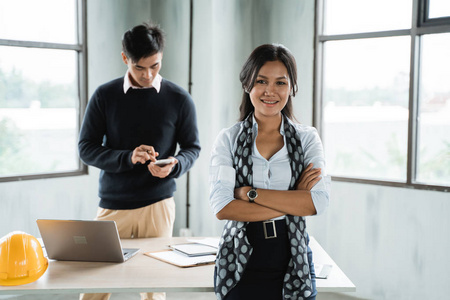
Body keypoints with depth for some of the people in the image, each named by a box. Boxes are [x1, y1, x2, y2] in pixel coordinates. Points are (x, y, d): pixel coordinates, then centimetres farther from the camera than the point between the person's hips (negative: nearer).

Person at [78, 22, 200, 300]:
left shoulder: (179, 99, 0)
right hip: (112, 204, 1)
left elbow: (192, 148, 7)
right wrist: (128, 157, -17)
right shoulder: (105, 96, 1)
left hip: (158, 204, 0)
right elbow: (86, 148, 0)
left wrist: (173, 166, -16)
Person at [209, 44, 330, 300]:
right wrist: (292, 202, -14)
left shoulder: (308, 139, 2)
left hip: (292, 262, 1)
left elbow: (319, 202, -12)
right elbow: (222, 207, -13)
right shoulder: (229, 139, -1)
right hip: (241, 263, -1)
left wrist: (250, 193, -16)